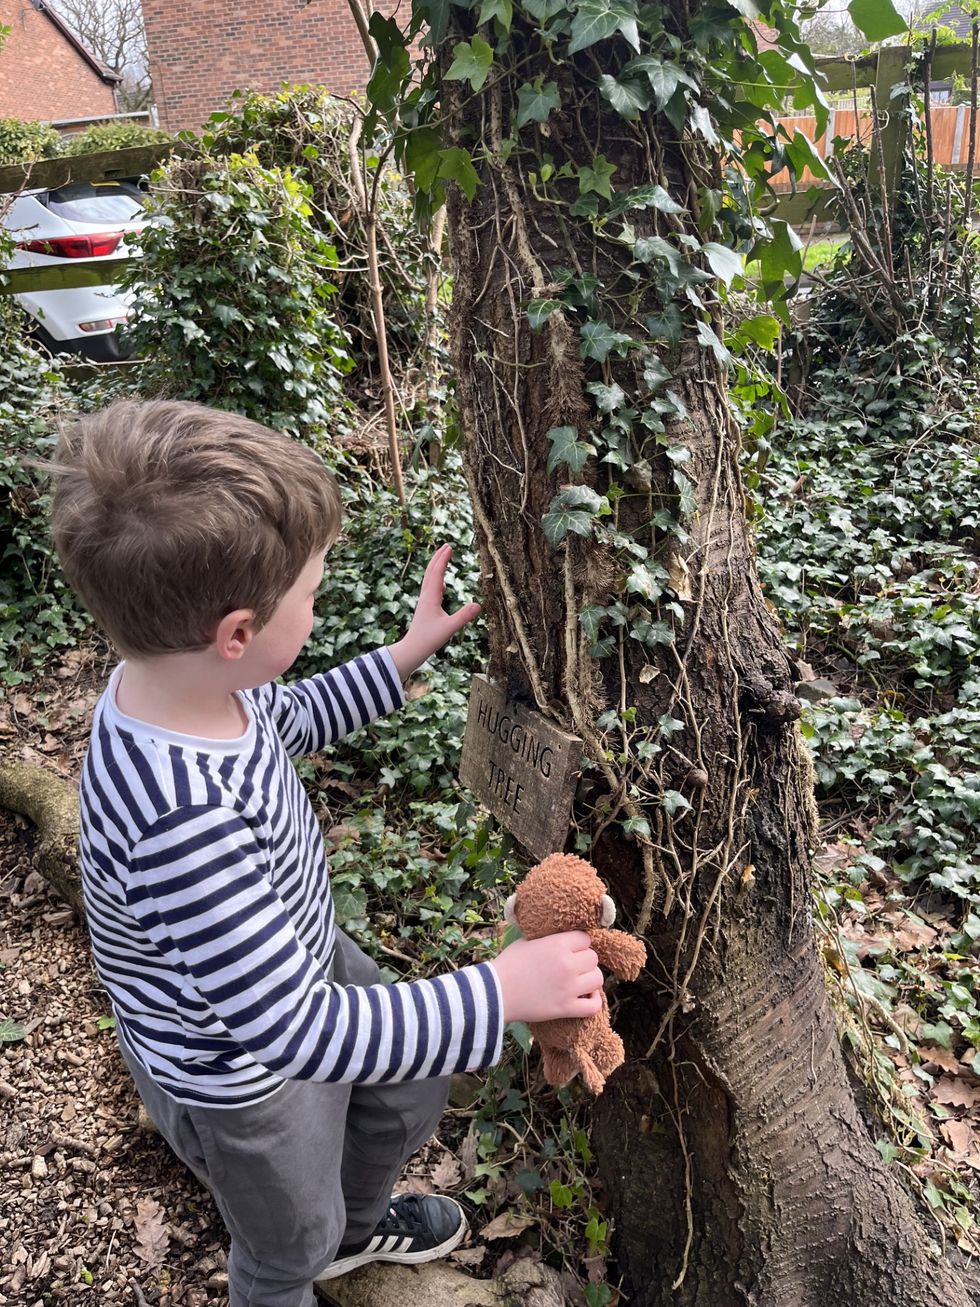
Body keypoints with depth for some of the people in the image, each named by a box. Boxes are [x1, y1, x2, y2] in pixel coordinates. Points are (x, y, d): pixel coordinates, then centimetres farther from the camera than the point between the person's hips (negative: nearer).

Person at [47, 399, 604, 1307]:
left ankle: (358, 1224, 64)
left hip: (306, 957, 8)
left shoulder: (189, 675, -19)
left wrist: (407, 655, 2)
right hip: (241, 1074, -7)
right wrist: (499, 991, -36)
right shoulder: (181, 823, -46)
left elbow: (289, 719, 5)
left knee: (407, 1096, 32)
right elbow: (295, 1028, -39)